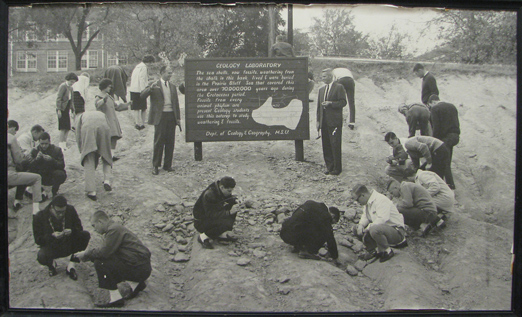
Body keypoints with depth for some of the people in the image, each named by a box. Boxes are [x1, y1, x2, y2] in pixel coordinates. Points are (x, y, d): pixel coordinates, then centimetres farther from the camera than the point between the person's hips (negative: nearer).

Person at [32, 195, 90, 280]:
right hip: (52, 247, -3)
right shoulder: (39, 217, -16)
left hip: (69, 244, 3)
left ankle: (71, 263, -9)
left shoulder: (70, 210, -10)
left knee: (86, 235, -22)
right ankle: (51, 263, 6)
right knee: (41, 257, -36)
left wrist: (71, 231, -25)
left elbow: (79, 228, -1)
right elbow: (38, 240, -14)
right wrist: (52, 236, -32)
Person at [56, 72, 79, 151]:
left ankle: (64, 143, 12)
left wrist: (73, 110, 17)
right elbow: (58, 98, -14)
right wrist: (59, 110, -19)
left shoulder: (71, 88, 15)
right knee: (63, 128, -9)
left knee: (67, 128, 5)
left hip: (67, 110, 8)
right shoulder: (63, 86, -10)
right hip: (62, 110, -8)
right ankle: (61, 144, -5)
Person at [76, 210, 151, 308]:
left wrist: (86, 254, -4)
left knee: (100, 263, -13)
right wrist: (88, 253, 13)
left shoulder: (114, 229, -15)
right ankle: (135, 283, 17)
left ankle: (116, 298, -8)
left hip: (139, 269, -11)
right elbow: (106, 250, 19)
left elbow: (104, 252, -20)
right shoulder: (114, 227, 17)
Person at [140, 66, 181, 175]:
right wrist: (150, 88, -27)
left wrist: (178, 118, 11)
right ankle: (155, 166, 7)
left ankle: (167, 165, 15)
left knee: (170, 141, 5)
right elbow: (142, 96, -9)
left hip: (171, 116, 4)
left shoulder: (173, 87, 16)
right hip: (160, 116, -4)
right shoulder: (154, 85, 1)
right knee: (159, 142, -3)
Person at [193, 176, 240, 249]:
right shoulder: (209, 195, -30)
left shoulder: (222, 191, -5)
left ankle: (221, 234, 3)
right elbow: (211, 214, -31)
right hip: (201, 223, -9)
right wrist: (229, 212, -36)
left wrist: (233, 200, -18)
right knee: (227, 223, -31)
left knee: (233, 204, -4)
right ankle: (203, 236, -9)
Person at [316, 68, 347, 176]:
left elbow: (343, 102, -8)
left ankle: (337, 168, 3)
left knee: (335, 145, -5)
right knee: (326, 145, 8)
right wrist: (318, 120, 12)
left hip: (335, 122, -6)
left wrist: (330, 103, -18)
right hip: (324, 122, 6)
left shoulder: (339, 87, -2)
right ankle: (329, 167, 17)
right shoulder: (321, 89, 17)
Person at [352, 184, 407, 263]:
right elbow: (365, 216, 13)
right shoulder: (368, 202, 8)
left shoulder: (381, 200, -22)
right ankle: (372, 251, 8)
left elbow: (382, 219, -33)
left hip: (397, 232, -9)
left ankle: (387, 251, -13)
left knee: (374, 229, -38)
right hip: (383, 228, 9)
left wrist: (369, 227, -23)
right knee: (358, 229, 1)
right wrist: (360, 225, -8)